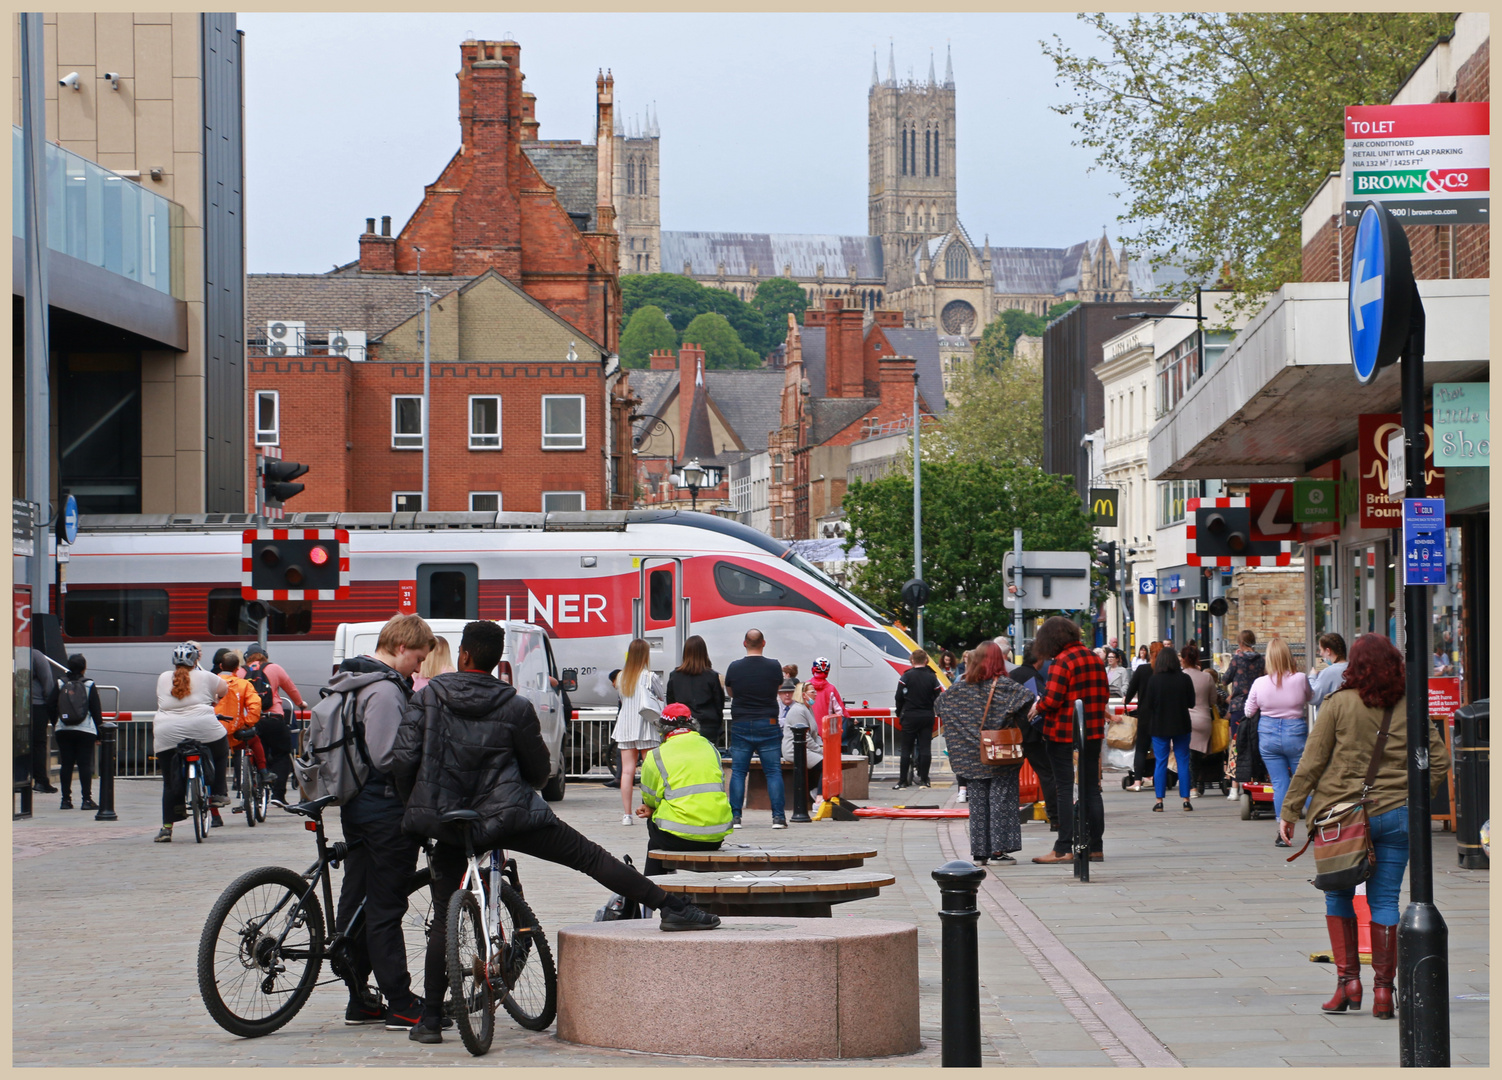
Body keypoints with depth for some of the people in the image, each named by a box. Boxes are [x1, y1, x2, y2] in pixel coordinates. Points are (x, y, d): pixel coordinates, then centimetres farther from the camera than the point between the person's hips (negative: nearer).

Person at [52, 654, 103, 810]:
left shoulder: (60, 685, 4)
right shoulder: (89, 686, -2)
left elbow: (53, 709, 7)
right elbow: (96, 711, -2)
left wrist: (54, 726, 19)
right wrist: (99, 731, 4)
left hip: (63, 731, 2)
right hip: (85, 730, -2)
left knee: (66, 764, 6)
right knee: (85, 764, -2)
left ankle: (66, 799, 6)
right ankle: (87, 799, -5)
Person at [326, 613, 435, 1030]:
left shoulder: (353, 682, 15)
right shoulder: (384, 690, -18)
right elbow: (387, 756, -24)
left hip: (357, 806, 10)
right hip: (386, 809, -10)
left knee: (356, 903, 11)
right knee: (386, 908, -7)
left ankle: (360, 1001, 17)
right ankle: (401, 1005, -4)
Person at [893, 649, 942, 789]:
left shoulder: (907, 676, -6)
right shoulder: (932, 677, 1)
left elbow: (899, 697, -7)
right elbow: (938, 697, 2)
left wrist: (899, 713, 8)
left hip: (910, 716, -2)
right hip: (927, 717, 2)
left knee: (906, 749, 1)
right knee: (925, 748, 3)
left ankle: (902, 781, -1)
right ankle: (923, 780, 2)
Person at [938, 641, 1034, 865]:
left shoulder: (960, 687, 3)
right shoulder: (1004, 686, -10)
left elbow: (938, 704, 13)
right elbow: (1029, 698, -23)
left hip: (972, 757, 3)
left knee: (977, 802, 8)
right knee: (1000, 799, 1)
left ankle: (979, 852, 9)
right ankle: (999, 849, -4)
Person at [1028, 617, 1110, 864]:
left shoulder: (1062, 661, -15)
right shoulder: (1095, 659, 9)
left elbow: (1051, 700, -20)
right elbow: (1105, 695, 13)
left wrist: (1037, 708, -1)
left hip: (1064, 735, -7)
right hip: (1093, 733, 7)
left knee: (1066, 790, -3)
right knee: (1091, 789, 10)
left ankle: (1064, 849, -3)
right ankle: (1095, 847, 11)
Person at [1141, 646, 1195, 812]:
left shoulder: (1154, 680, -11)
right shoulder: (1185, 679, -6)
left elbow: (1147, 705, -7)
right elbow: (1191, 703, 3)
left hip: (1159, 726, -1)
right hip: (1181, 726, 1)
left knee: (1160, 763, 4)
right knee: (1183, 762, 8)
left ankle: (1159, 801, 1)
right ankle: (1185, 800, 7)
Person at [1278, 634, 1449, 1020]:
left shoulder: (1339, 704, -5)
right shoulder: (1410, 709, 2)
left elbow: (1311, 763, -5)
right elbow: (1439, 760, 1)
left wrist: (1289, 810, 1)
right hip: (1396, 813, 2)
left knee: (1338, 895, 13)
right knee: (1385, 901, 6)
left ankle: (1348, 980, 5)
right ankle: (1383, 992, 4)